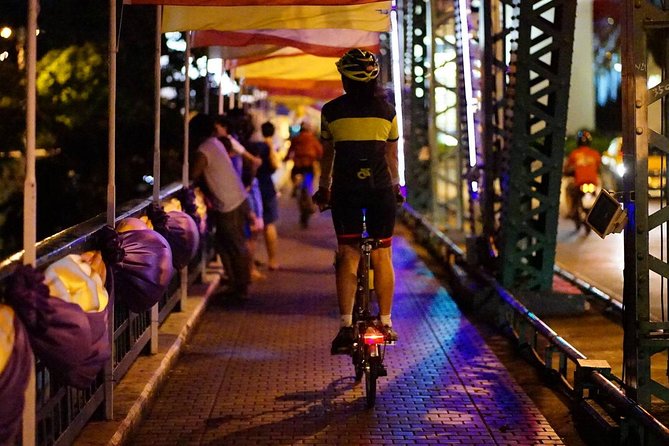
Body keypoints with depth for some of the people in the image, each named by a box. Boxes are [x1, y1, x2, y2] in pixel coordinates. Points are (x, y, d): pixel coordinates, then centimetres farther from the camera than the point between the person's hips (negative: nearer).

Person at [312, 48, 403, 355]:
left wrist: (323, 190, 20)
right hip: (381, 190, 1)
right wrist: (395, 187, 25)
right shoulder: (387, 111, 5)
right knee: (382, 255, 8)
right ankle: (385, 323, 13)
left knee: (347, 255, 1)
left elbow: (327, 155, 10)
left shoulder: (331, 111, 3)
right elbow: (392, 156, 13)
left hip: (346, 191, -1)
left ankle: (346, 326, -7)